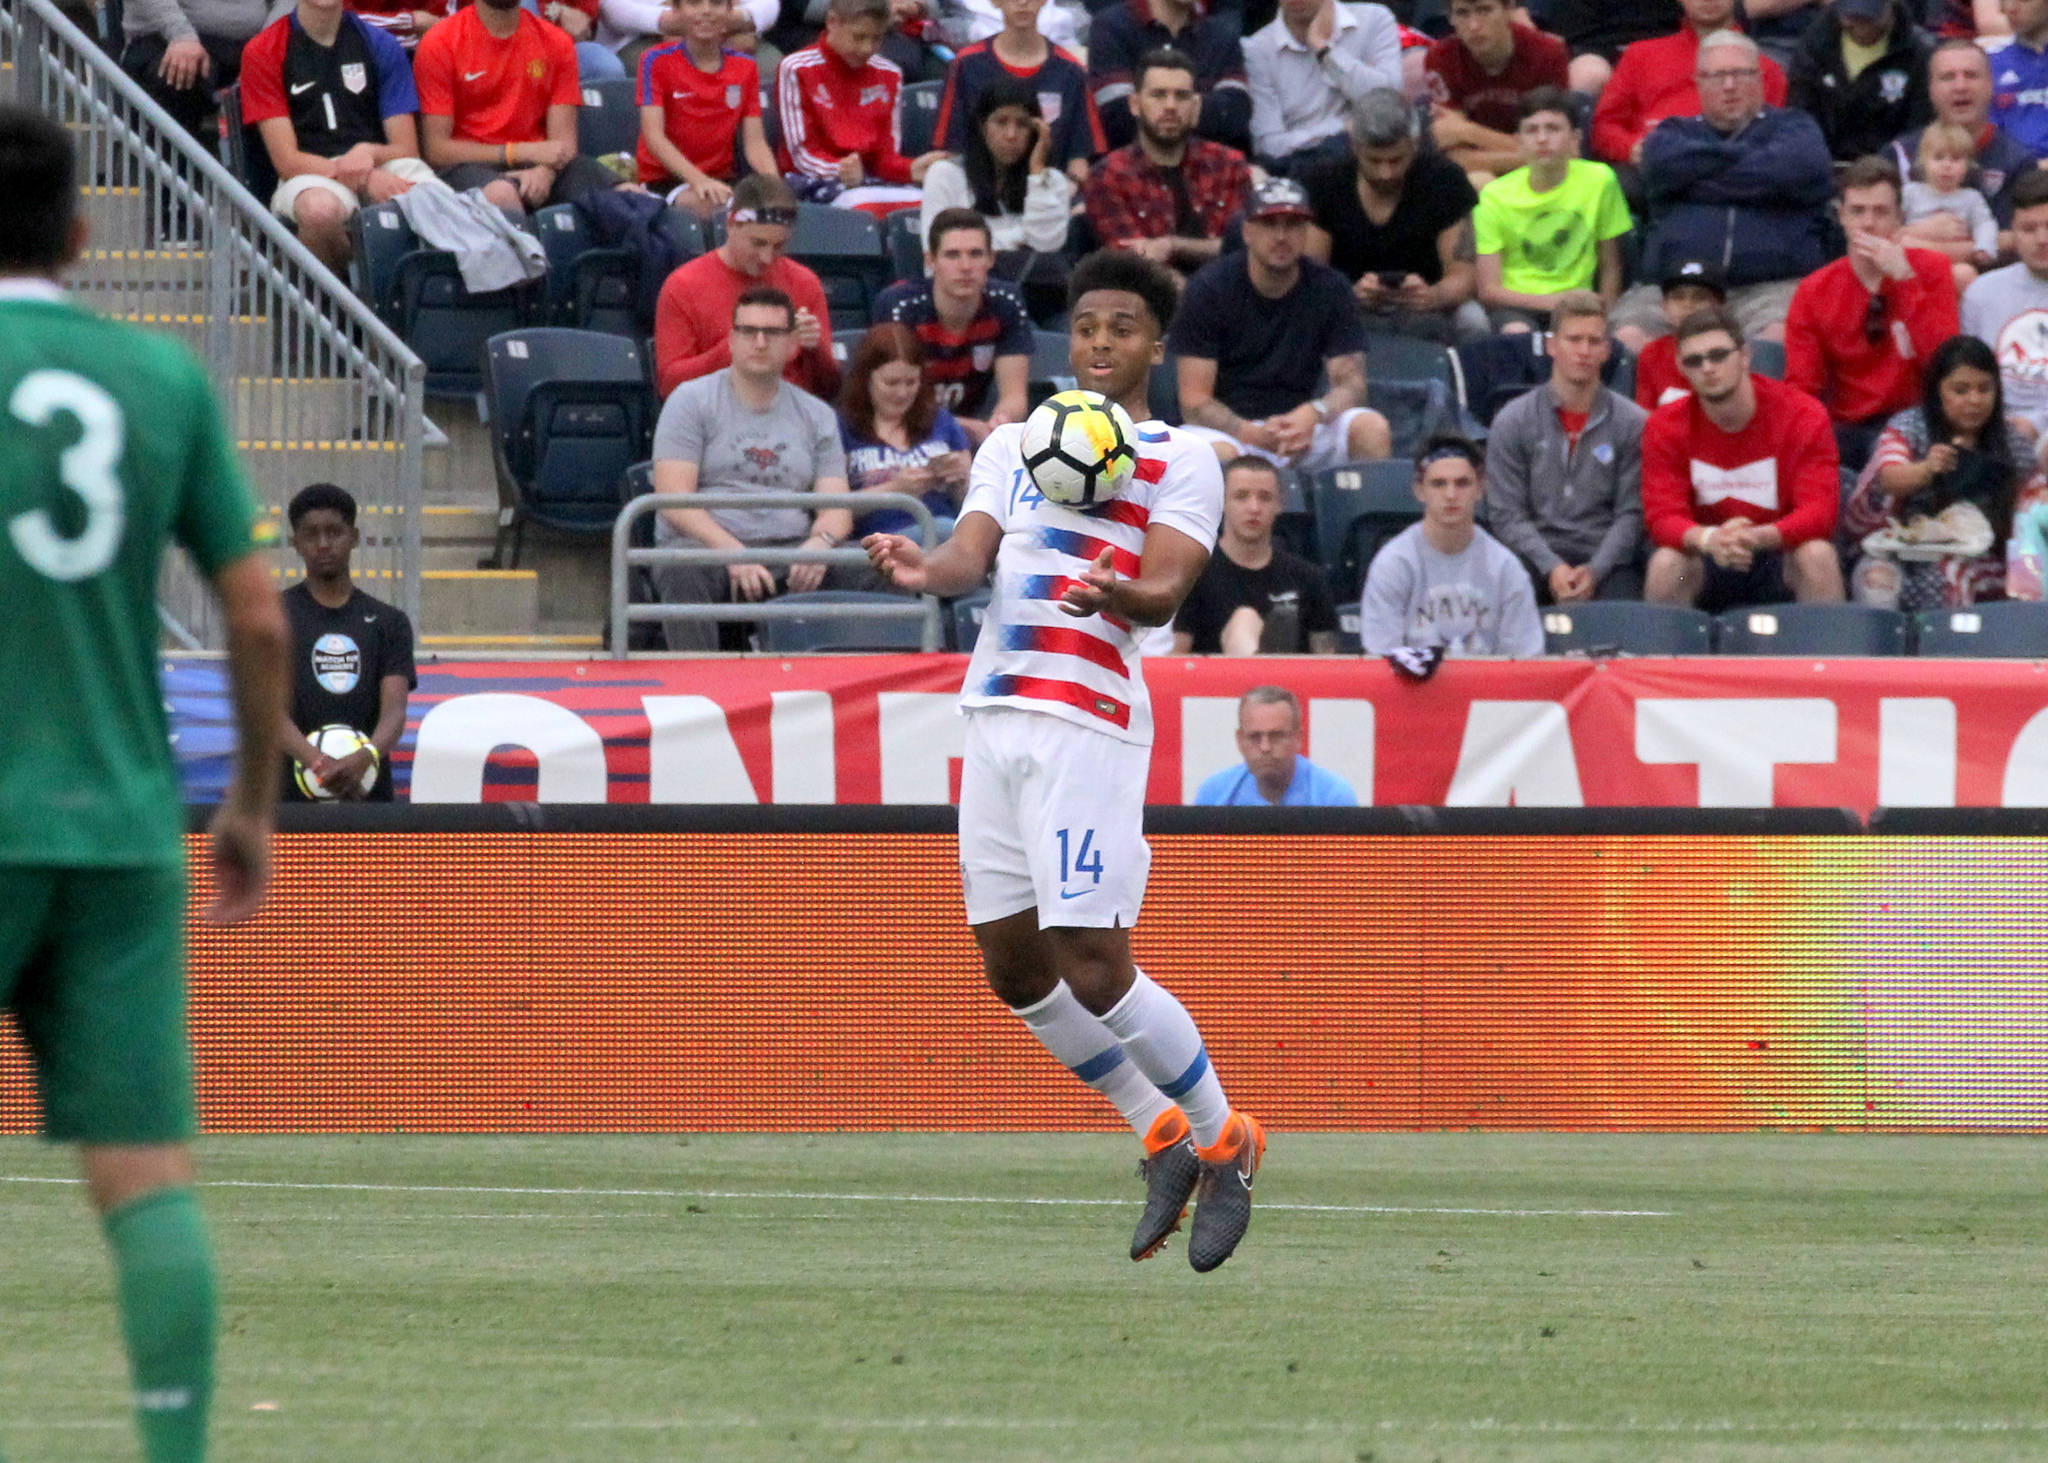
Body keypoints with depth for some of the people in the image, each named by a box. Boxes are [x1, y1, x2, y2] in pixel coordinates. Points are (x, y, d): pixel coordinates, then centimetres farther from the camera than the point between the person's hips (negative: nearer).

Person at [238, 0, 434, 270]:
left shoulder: (380, 45, 12)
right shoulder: (263, 52, 5)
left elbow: (406, 150, 10)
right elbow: (287, 161, -4)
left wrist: (369, 153, -14)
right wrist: (367, 179, -18)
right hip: (309, 177, -2)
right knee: (320, 210, -41)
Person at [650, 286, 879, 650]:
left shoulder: (817, 416, 19)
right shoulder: (691, 401, 6)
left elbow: (836, 507, 9)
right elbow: (674, 500, -5)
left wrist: (820, 543, -17)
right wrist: (733, 552, -21)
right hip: (706, 547, -3)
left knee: (866, 571, -25)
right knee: (683, 572, -39)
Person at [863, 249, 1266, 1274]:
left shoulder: (1183, 460, 3)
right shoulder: (1014, 442, 18)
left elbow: (1165, 591, -10)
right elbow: (974, 553, 5)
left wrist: (1117, 593, -33)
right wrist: (928, 570, -18)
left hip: (1088, 720, -6)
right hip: (996, 715, 6)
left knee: (1093, 969, -13)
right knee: (1013, 968, 8)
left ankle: (1223, 1144, 6)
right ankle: (1164, 1139, 23)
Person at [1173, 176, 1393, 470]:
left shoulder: (1329, 289, 2)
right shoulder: (1209, 289, -6)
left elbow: (1351, 383, -1)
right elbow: (1194, 401, -10)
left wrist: (1314, 413, -27)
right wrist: (1252, 433, -30)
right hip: (1228, 428, -3)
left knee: (1372, 429, -25)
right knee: (1218, 453, -39)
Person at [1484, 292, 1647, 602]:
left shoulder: (1632, 423, 10)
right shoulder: (1512, 422, 10)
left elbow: (1631, 513, 4)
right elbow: (1505, 515, 4)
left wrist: (1594, 572, -14)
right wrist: (1552, 568, -13)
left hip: (1606, 557, 0)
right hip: (1536, 556, 0)